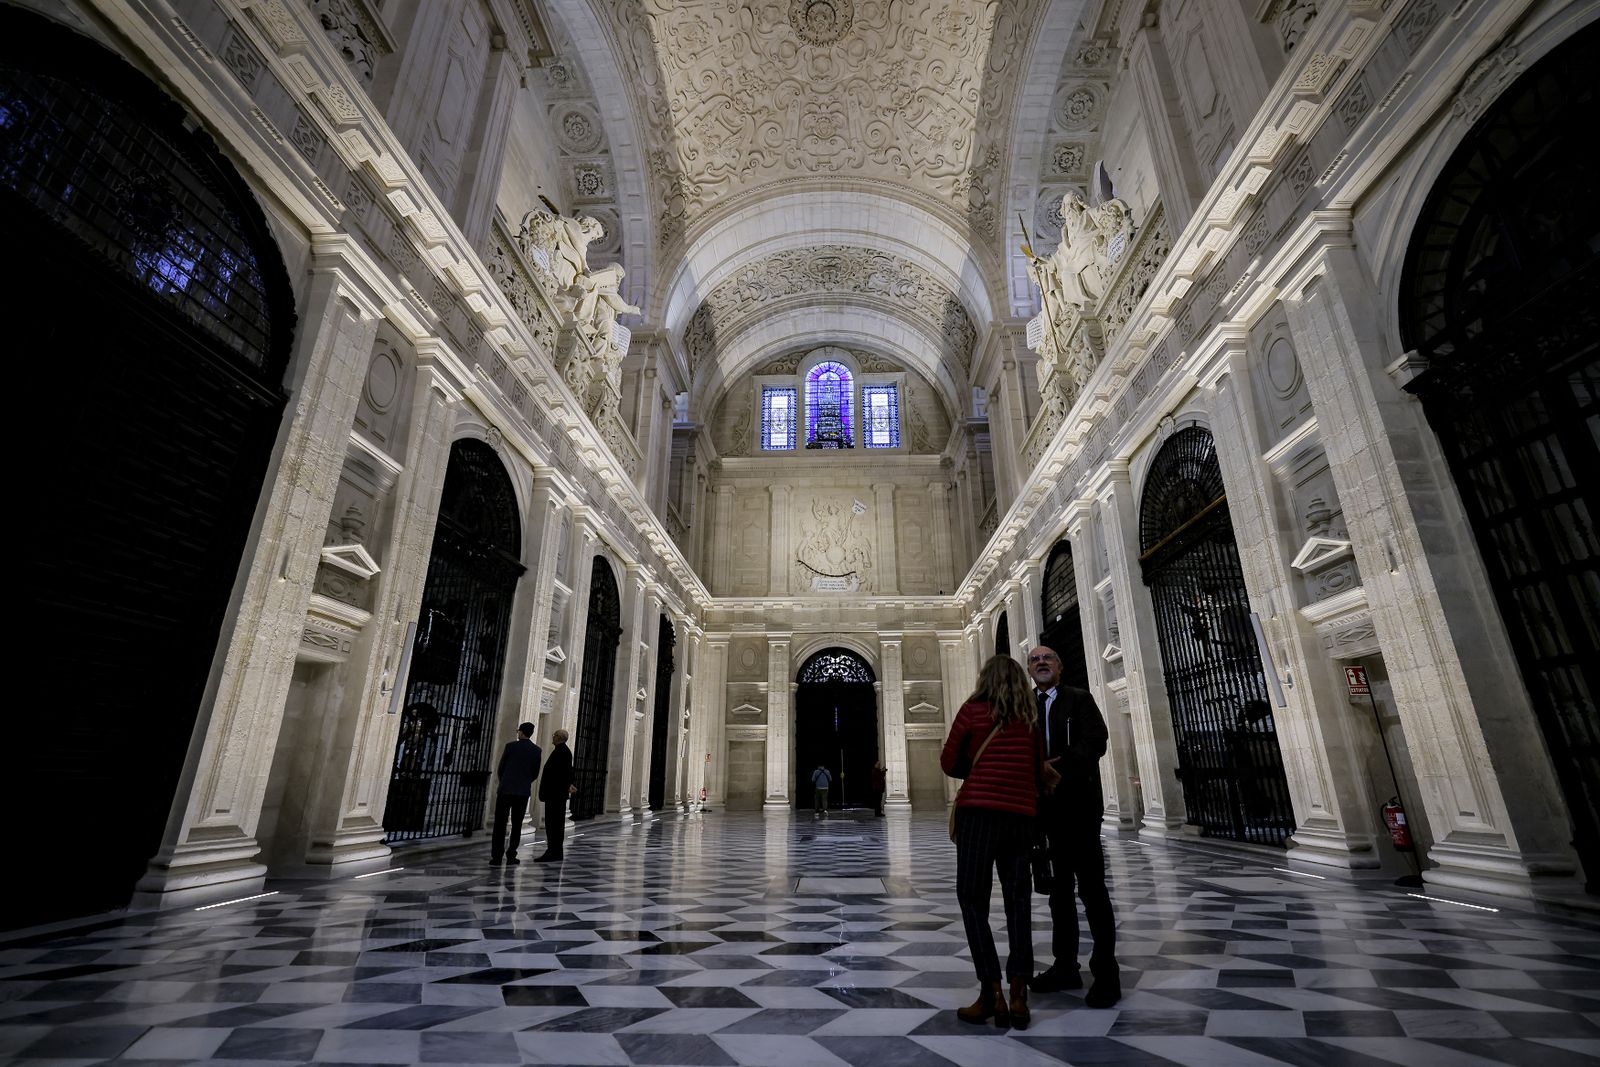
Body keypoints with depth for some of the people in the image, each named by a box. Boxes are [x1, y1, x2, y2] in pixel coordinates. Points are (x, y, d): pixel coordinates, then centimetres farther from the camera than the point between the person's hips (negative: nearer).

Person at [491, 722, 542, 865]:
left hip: (505, 790, -2)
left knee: (500, 823, 4)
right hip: (523, 792, 2)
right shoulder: (536, 750, 1)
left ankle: (496, 855, 2)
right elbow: (535, 773, 5)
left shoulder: (511, 746, -5)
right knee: (517, 825, 9)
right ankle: (511, 855, 7)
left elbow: (500, 769, 1)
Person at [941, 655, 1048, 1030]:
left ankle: (992, 993, 3)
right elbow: (1040, 771, 13)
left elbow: (949, 763, 4)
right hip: (1022, 815, 4)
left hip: (978, 812, -3)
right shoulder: (1031, 717, 8)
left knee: (973, 900, 5)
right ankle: (1018, 994, 9)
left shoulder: (973, 710, 0)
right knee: (1018, 901, 11)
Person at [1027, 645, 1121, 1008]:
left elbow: (1094, 743, -13)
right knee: (1059, 888, 12)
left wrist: (1055, 767, -22)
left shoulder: (1079, 699, 0)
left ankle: (1106, 972, 10)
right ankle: (1065, 966, 22)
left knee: (1091, 887, 0)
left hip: (1078, 804, -4)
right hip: (1044, 808, 4)